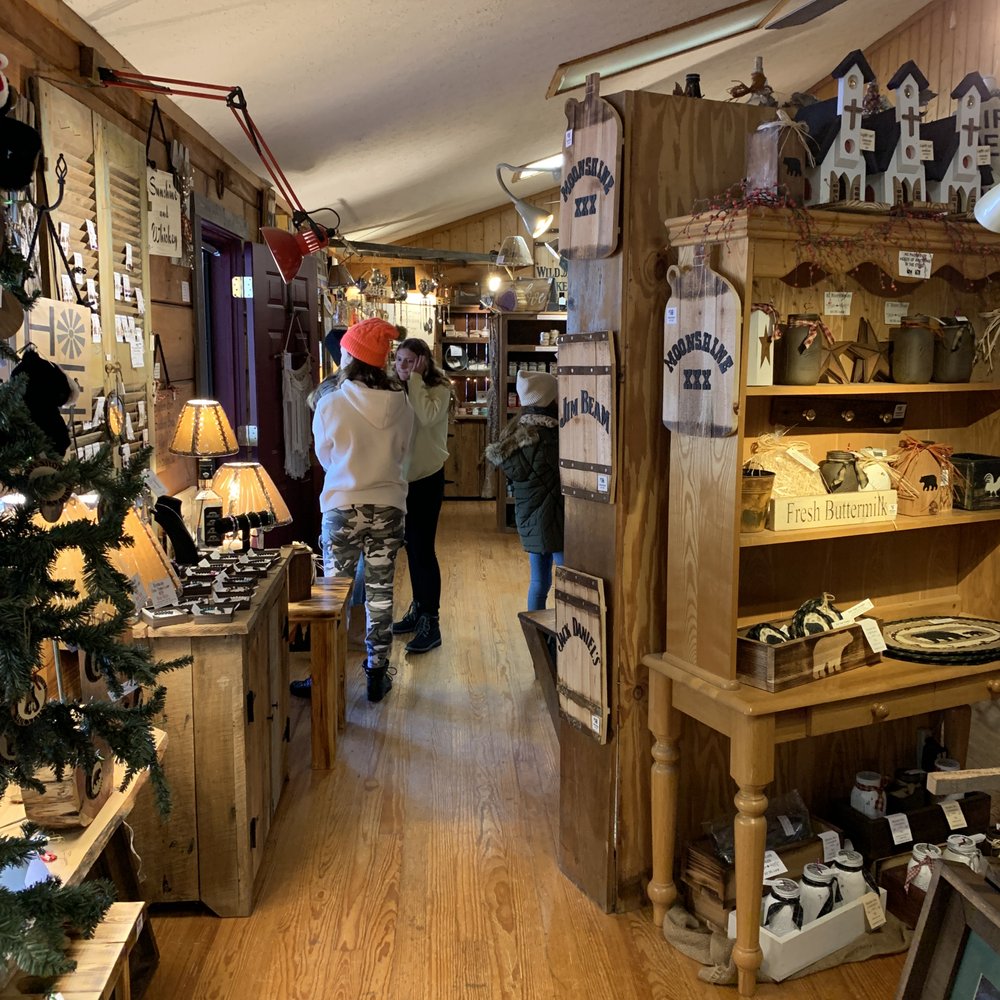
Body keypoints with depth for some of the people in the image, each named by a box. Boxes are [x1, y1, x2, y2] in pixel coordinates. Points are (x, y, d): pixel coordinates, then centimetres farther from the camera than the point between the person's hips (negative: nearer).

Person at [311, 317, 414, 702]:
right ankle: (377, 676, 21)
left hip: (342, 509, -2)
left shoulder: (330, 404, -12)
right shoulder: (400, 404, -5)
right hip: (387, 509, 2)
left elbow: (324, 457, 3)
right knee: (380, 595, 11)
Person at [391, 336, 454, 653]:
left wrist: (415, 379, -23)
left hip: (426, 477, -7)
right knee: (411, 545, 15)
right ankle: (418, 609, 29)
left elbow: (428, 416, -31)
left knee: (423, 548, -8)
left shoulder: (438, 389, -9)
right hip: (402, 476, 7)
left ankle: (431, 623, -1)